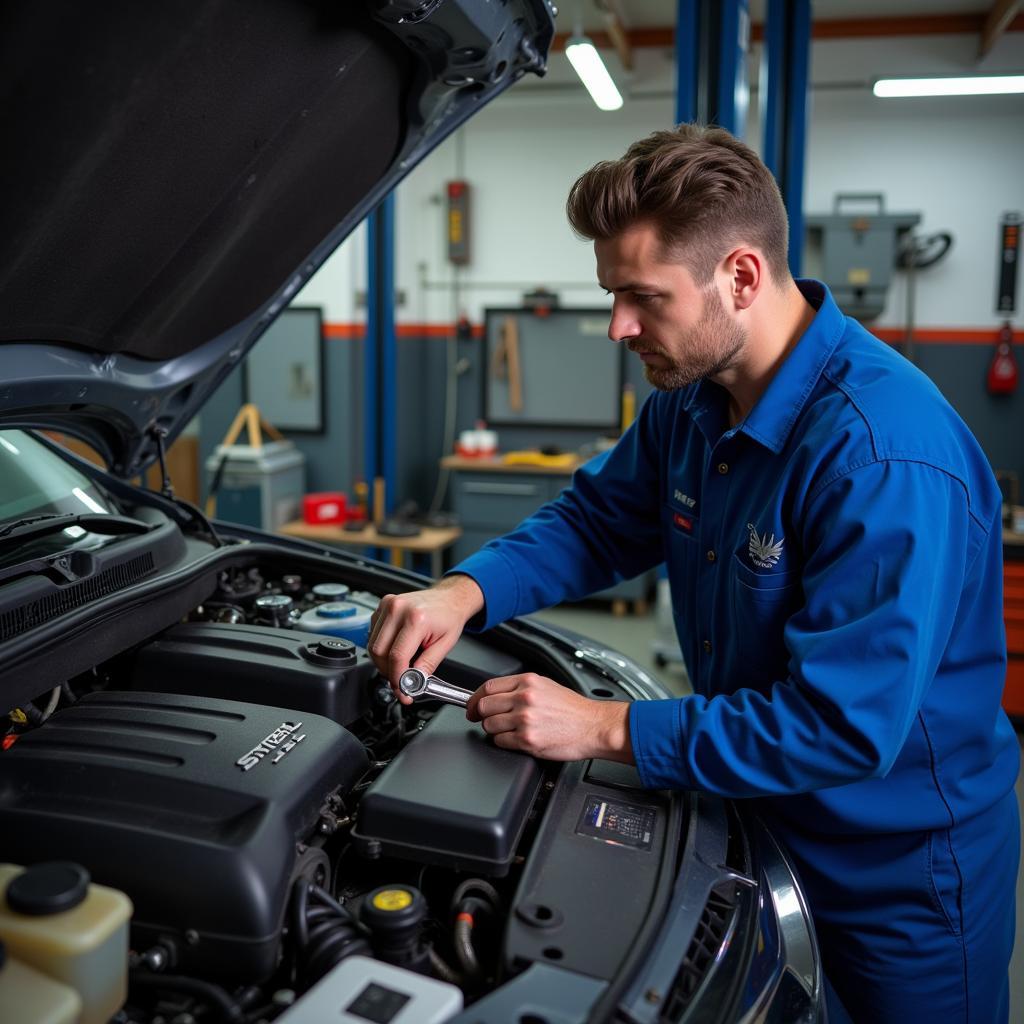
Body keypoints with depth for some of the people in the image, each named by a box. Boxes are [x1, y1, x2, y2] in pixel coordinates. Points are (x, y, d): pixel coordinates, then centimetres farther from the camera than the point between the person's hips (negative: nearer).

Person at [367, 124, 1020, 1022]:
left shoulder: (885, 453, -33)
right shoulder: (693, 398, -6)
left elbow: (846, 725, -33)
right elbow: (597, 518, 3)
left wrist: (608, 729, -29)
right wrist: (466, 592, -15)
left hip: (900, 873, -7)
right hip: (755, 821, 7)